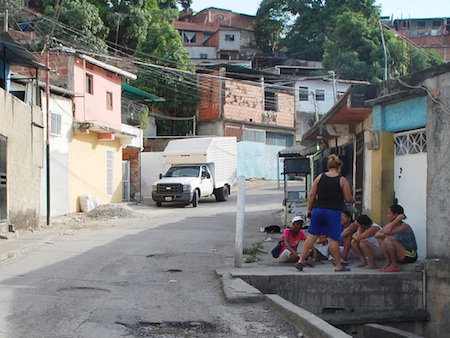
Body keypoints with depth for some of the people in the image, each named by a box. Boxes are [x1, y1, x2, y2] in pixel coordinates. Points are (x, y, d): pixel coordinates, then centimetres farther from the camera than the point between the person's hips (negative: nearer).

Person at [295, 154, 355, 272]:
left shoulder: (320, 177, 5)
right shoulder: (342, 180, -3)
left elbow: (312, 195, 4)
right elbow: (348, 199, 0)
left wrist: (309, 209, 13)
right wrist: (353, 199, 22)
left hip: (318, 210, 3)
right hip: (334, 212, -3)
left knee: (312, 235, 10)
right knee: (333, 239, 3)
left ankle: (301, 260, 8)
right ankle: (338, 266, 12)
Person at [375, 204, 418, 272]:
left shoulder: (404, 226, -20)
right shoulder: (391, 225, 6)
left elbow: (386, 232, -36)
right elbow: (377, 235, 1)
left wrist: (397, 220, -29)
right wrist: (385, 235, -18)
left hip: (409, 256, -9)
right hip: (400, 255, 9)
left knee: (388, 239, -25)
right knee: (381, 239, 6)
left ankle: (394, 265, -13)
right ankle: (388, 262, 0)